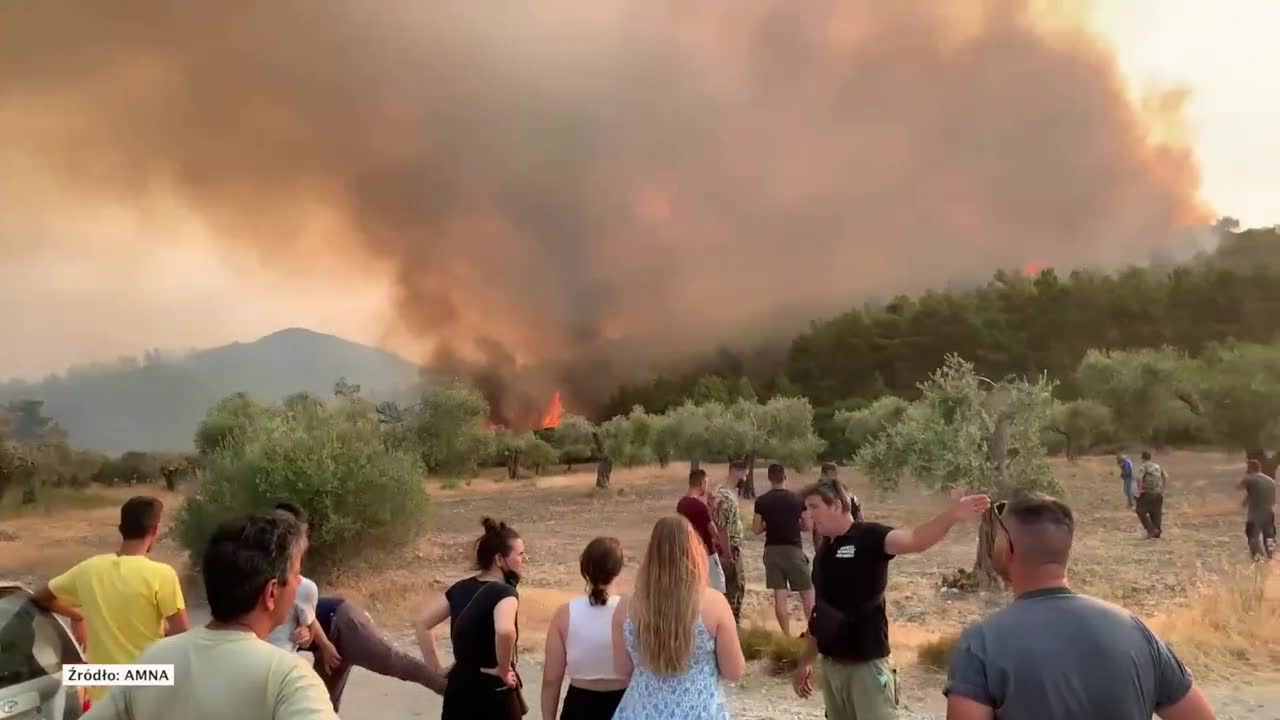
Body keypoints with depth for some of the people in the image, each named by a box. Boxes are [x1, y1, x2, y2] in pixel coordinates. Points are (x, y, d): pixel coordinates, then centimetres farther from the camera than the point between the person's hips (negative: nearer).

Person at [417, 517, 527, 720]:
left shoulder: (460, 588, 4)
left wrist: (436, 670, 11)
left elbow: (423, 624, 10)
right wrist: (503, 670, -21)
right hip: (493, 693, -7)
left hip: (459, 689, 7)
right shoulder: (504, 593, -17)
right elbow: (505, 631, -37)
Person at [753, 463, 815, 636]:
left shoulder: (761, 501, -3)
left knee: (779, 595, 5)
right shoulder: (797, 499, -4)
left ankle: (787, 636, 8)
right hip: (793, 549, -1)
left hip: (772, 550, 1)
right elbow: (807, 525, 1)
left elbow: (756, 529, -1)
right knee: (807, 593, 11)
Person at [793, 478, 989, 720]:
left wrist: (950, 516, -49)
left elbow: (914, 540, -31)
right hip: (830, 665, 7)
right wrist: (807, 661, 21)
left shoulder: (868, 536, -12)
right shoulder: (825, 550, 8)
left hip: (867, 665, -7)